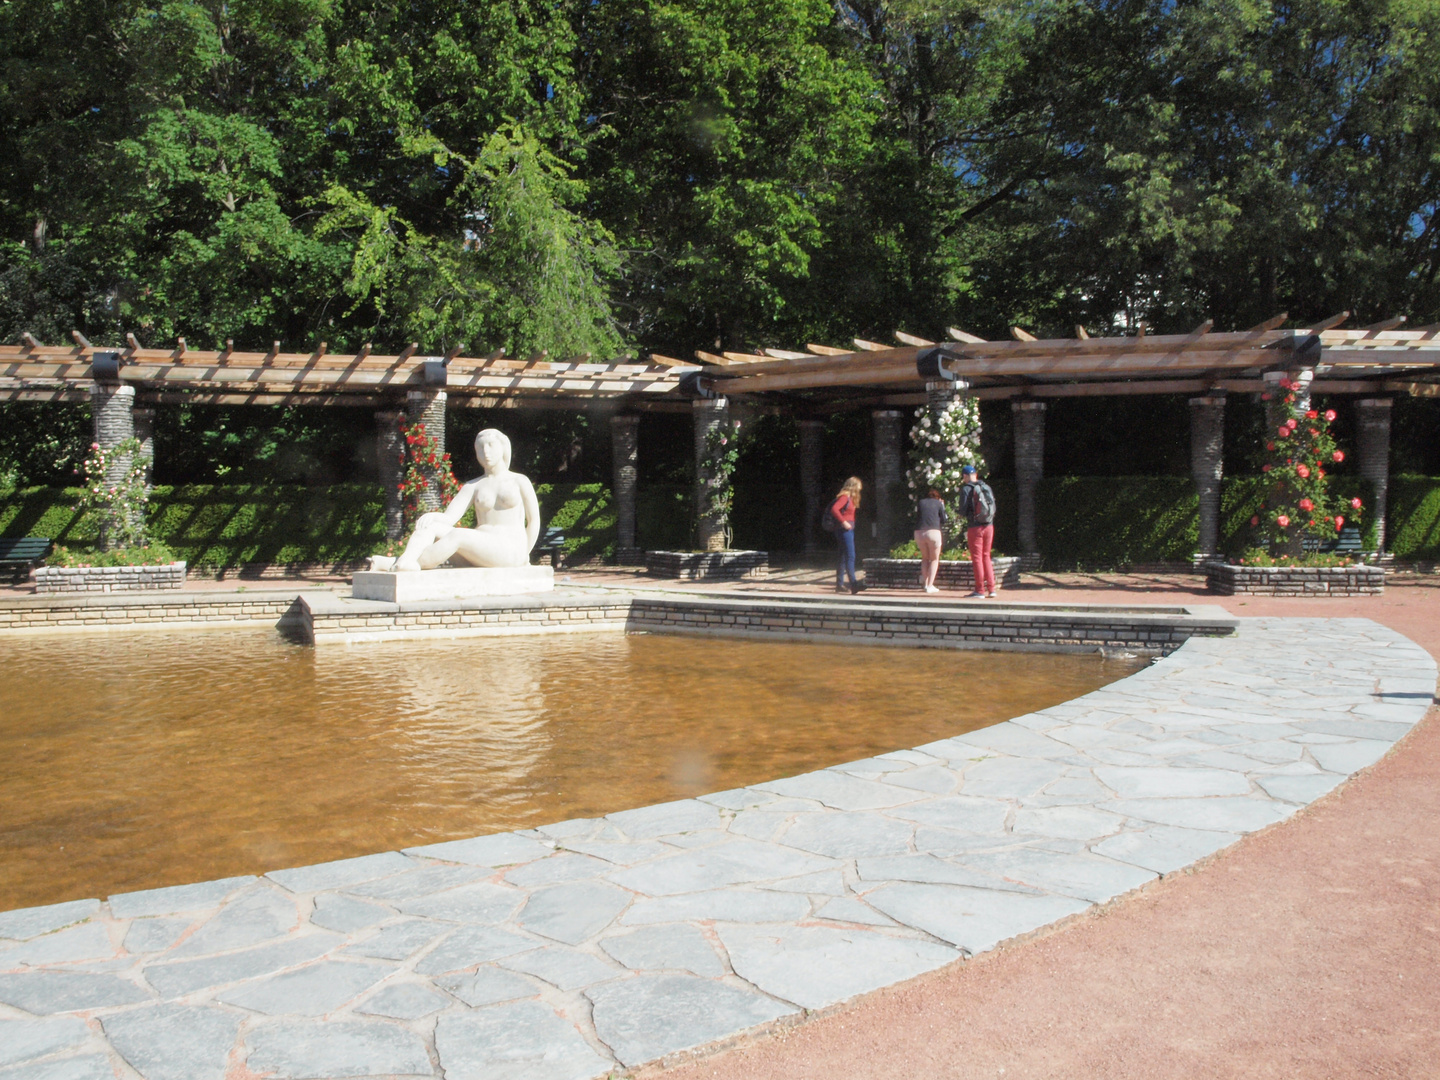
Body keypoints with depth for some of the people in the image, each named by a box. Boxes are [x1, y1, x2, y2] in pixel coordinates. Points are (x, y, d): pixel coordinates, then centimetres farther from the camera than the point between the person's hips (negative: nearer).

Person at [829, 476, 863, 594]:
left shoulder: (849, 498, 17)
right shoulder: (845, 496, -12)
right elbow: (834, 509, -24)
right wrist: (843, 522, -23)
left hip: (848, 529, 10)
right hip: (844, 530, -10)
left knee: (843, 558, 10)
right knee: (850, 556, -14)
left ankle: (839, 585, 13)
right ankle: (853, 584, -18)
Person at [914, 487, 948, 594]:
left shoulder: (921, 502, 16)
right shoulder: (938, 503, 8)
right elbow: (944, 520, 11)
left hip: (919, 532, 3)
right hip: (933, 532, -3)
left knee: (925, 557, 22)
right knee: (934, 559, 11)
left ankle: (925, 583, 12)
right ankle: (930, 585, 2)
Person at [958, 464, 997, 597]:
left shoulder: (966, 489, -8)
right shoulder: (987, 487, 7)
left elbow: (963, 510, -11)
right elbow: (994, 507, 9)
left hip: (974, 527, -5)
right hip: (989, 526, 5)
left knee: (977, 558, 1)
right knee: (986, 557, 14)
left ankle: (980, 590, 1)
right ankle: (991, 588, 11)